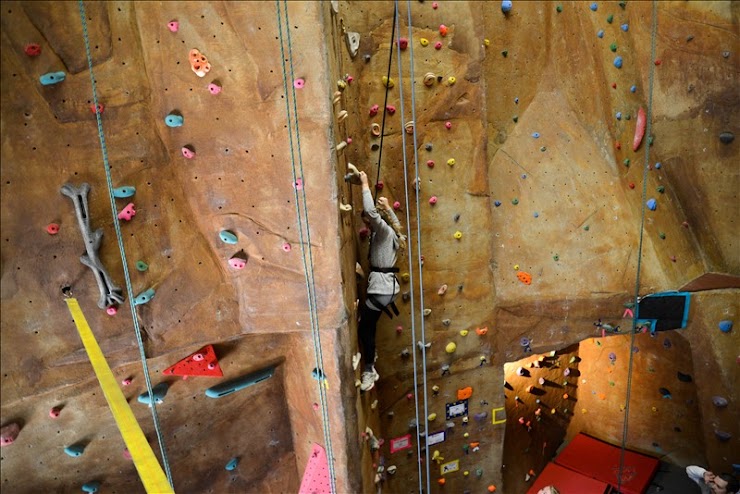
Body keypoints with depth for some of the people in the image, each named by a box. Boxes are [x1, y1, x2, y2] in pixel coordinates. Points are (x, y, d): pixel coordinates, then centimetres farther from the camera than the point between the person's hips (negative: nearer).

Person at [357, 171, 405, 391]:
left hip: (381, 287, -10)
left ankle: (369, 372, 8)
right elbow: (396, 221, 39)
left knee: (364, 328, -2)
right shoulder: (388, 232, 13)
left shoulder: (384, 230, -12)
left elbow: (370, 210, -28)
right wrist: (387, 207, 26)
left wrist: (365, 185, -17)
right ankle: (370, 369, 27)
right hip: (386, 285, 10)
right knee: (369, 327, 17)